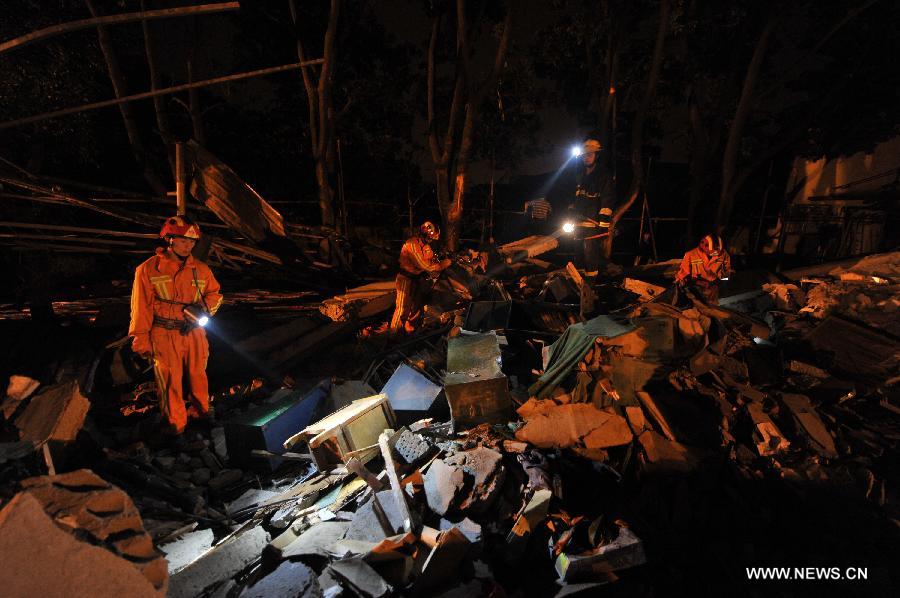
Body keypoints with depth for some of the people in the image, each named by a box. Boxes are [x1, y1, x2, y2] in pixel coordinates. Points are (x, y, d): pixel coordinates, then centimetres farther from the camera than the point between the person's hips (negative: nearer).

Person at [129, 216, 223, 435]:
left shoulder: (200, 269, 4)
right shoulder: (149, 269, -5)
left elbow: (215, 293, 16)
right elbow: (141, 306, -3)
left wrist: (204, 307, -6)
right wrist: (141, 341, -2)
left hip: (194, 333, 3)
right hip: (165, 336, -3)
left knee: (197, 374, 16)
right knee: (170, 381, 5)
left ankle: (201, 409, 39)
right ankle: (175, 423, 22)